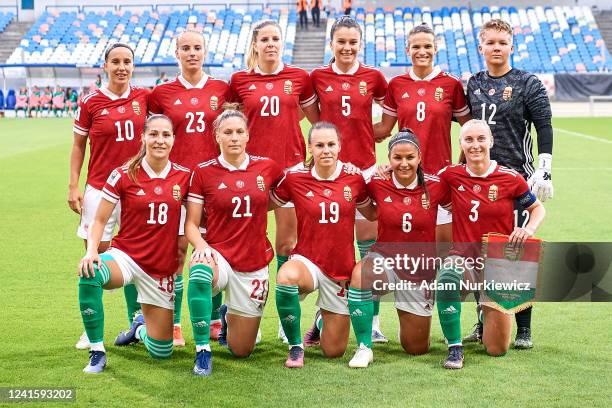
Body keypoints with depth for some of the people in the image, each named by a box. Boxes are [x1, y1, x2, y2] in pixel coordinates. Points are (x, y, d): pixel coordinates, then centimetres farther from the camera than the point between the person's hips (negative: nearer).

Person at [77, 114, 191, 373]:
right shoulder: (123, 176, -7)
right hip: (126, 256, -2)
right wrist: (91, 250, -18)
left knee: (161, 352, 3)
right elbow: (99, 220, -3)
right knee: (89, 275, -38)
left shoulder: (184, 177, -3)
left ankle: (140, 329, 42)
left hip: (162, 268, 2)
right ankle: (97, 352, -18)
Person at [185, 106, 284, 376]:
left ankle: (229, 318, 44)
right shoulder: (203, 172, -4)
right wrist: (201, 245, -22)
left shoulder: (268, 168, 0)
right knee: (200, 273, -42)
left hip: (255, 264, 2)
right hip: (219, 256, -2)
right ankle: (203, 351, -24)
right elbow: (191, 223, -3)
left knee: (242, 350, 8)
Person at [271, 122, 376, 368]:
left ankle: (325, 316, 44)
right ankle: (295, 347, -17)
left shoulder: (354, 179, -4)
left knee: (334, 352, 7)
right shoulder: (295, 179, -7)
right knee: (287, 276, -41)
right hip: (308, 262, -2)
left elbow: (372, 214, 11)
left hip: (341, 269, 2)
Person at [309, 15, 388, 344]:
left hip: (365, 167, 0)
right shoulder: (318, 77, 3)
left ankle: (373, 323, 11)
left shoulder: (373, 77, 3)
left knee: (369, 246, 4)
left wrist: (370, 134, 4)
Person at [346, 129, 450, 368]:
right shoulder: (378, 185, -10)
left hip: (421, 270, 1)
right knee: (361, 274, -39)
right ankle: (364, 347, -21)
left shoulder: (435, 187, -10)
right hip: (385, 260, -1)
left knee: (417, 349, 11)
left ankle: (411, 319, 49)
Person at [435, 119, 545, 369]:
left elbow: (538, 208, 8)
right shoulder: (452, 175, -3)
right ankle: (455, 349, -21)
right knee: (447, 279, -40)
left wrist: (529, 229, -12)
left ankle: (489, 314, 38)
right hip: (464, 257, 0)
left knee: (497, 350, 1)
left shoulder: (510, 179, -7)